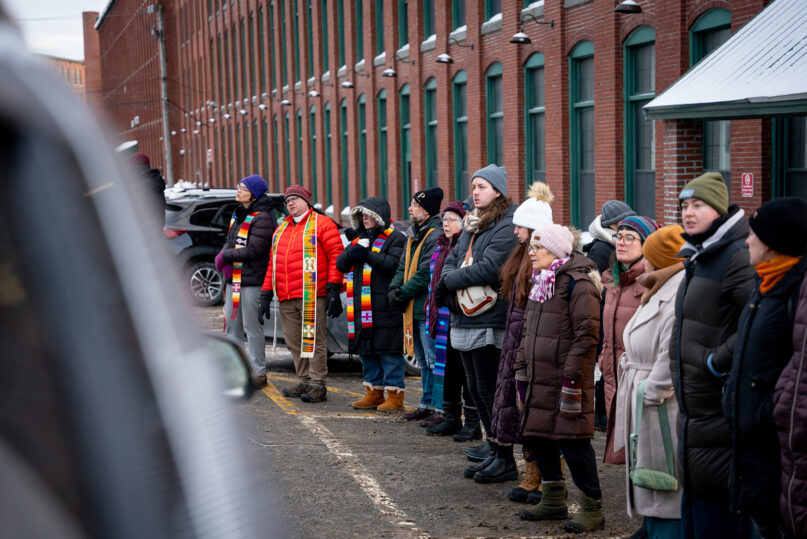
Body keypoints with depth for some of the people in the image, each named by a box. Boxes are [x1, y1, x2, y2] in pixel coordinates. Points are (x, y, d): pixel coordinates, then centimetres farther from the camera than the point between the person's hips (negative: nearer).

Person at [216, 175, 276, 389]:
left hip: (252, 281, -9)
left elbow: (253, 250, -19)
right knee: (232, 324, 13)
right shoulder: (238, 214, 16)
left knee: (252, 327, -4)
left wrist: (225, 256, -11)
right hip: (233, 279, 9)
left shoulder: (262, 218, -13)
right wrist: (224, 258, -3)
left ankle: (258, 373, 5)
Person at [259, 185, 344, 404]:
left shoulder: (322, 224, 0)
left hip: (312, 296, -7)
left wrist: (333, 290, -14)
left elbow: (336, 256, -7)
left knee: (313, 340, -5)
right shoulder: (281, 229, 22)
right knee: (294, 342, 8)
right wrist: (266, 294, 17)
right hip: (286, 299, 7)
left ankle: (318, 386, -2)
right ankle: (305, 382, 17)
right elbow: (272, 264, 24)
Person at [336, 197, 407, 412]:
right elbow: (341, 265, 13)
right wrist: (351, 253, -8)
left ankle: (395, 394, 2)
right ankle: (374, 392, 23)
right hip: (362, 308, 8)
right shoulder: (358, 237, 20)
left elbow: (395, 264, -20)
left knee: (389, 351, -5)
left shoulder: (394, 238, -3)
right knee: (367, 351, 13)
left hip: (385, 308, -8)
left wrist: (368, 255, -22)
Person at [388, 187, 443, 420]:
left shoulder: (435, 236, -15)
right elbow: (403, 266, 19)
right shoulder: (413, 235, 16)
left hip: (428, 308, -10)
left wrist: (403, 294, -13)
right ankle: (427, 404, 26)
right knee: (423, 361, 17)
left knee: (434, 360, -9)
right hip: (414, 309, 10)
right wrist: (394, 288, 0)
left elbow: (426, 274, -20)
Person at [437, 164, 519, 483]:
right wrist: (448, 279, -8)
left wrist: (448, 282, -12)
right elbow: (452, 260, 15)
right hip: (466, 319, 9)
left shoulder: (507, 227, -12)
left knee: (489, 390, -5)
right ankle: (495, 454, 24)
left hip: (489, 322, -9)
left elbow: (489, 269, -22)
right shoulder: (472, 224, 17)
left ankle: (506, 461, 6)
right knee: (476, 389, 13)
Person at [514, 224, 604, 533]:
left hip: (567, 379, -9)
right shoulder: (540, 282, 16)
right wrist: (521, 368, 17)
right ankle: (554, 501, 27)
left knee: (572, 440, -6)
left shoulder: (577, 283, -13)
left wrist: (572, 377, -20)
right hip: (539, 378, 9)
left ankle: (592, 507, 6)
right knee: (536, 434, 13)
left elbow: (586, 334, -18)